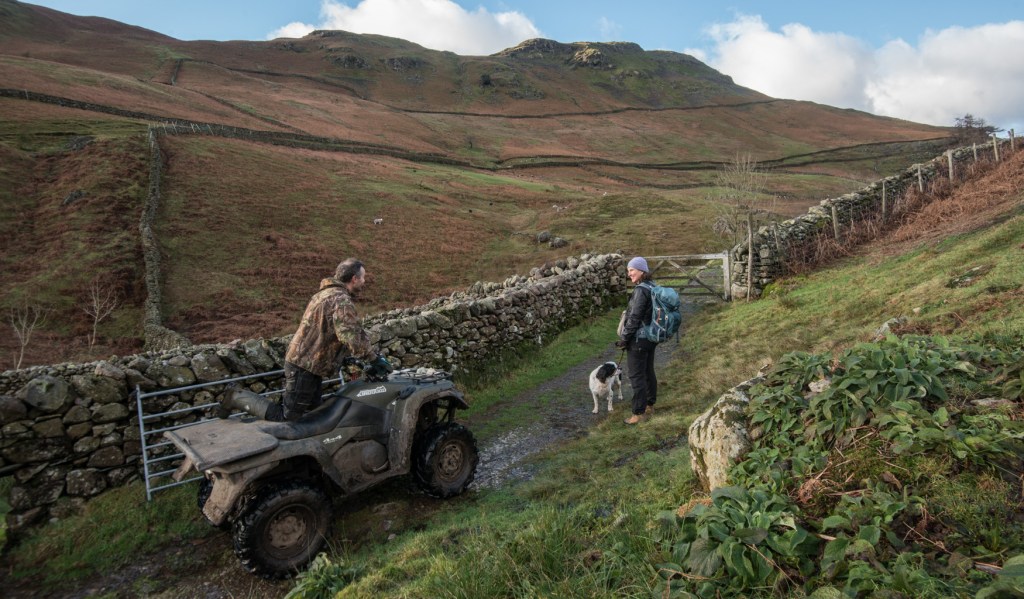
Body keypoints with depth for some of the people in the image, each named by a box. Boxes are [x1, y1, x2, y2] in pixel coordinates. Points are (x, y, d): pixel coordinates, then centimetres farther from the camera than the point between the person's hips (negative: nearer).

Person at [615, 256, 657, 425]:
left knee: (636, 375, -1)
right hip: (651, 337, 9)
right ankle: (650, 406, 31)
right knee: (648, 372, 18)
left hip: (639, 339, -9)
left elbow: (634, 317, -21)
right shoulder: (653, 287, 7)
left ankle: (639, 412, 6)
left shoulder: (641, 290, -21)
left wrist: (624, 338, -13)